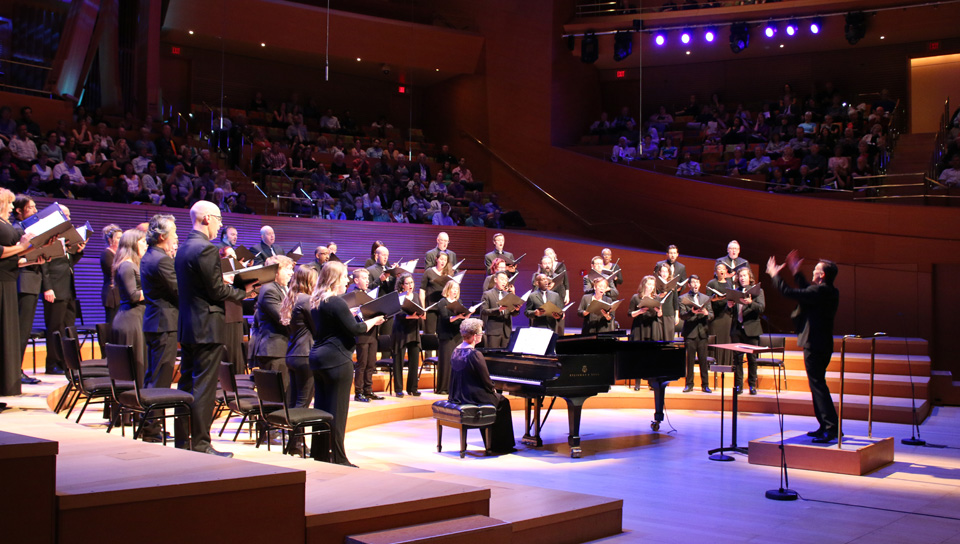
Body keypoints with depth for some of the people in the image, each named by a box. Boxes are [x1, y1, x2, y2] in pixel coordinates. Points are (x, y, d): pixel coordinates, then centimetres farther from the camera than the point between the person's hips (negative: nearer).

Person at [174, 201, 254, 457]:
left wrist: (223, 280, 15)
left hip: (187, 326, 9)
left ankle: (182, 440, 21)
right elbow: (217, 292, -18)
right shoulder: (206, 249, -17)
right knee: (204, 387, -4)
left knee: (187, 383, 14)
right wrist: (243, 291, -5)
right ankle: (200, 444, 0)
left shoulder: (183, 248, 12)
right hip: (206, 328, -9)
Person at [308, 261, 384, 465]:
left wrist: (349, 314, 24)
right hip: (337, 360, -9)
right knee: (337, 410, -4)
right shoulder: (336, 302, -15)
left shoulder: (316, 302, 13)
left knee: (321, 407, 12)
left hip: (317, 356, 9)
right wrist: (373, 321, 0)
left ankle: (319, 453, 18)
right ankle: (338, 458, 0)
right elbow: (354, 329, -15)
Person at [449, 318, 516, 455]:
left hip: (457, 396, 9)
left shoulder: (456, 351, 4)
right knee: (502, 402, 14)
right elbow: (486, 380, -16)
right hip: (471, 397, -8)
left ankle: (490, 444, 33)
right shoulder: (475, 354, -21)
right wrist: (493, 390, 5)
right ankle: (499, 446, 18)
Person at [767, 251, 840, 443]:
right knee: (817, 384, 16)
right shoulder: (830, 292, 11)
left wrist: (774, 274, -3)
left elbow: (788, 292, -18)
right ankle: (825, 426, 19)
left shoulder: (820, 291, -19)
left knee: (817, 384, -9)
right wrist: (796, 272, 32)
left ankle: (831, 427, -12)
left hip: (814, 344, -10)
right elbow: (806, 291, 29)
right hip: (823, 343, 10)